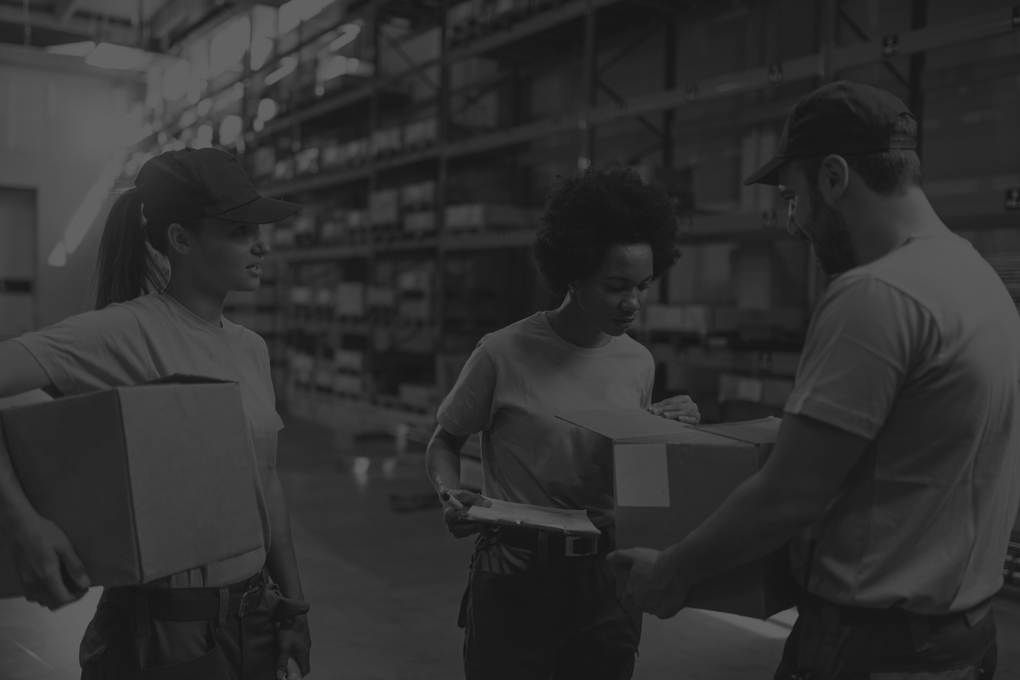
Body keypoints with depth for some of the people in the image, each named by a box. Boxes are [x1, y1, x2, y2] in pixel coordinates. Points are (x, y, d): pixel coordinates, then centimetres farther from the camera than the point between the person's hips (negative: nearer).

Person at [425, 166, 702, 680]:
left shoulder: (639, 363, 2)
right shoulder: (504, 354, -13)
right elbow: (444, 445, 0)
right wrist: (451, 495, -19)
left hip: (607, 580, 4)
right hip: (517, 579, -4)